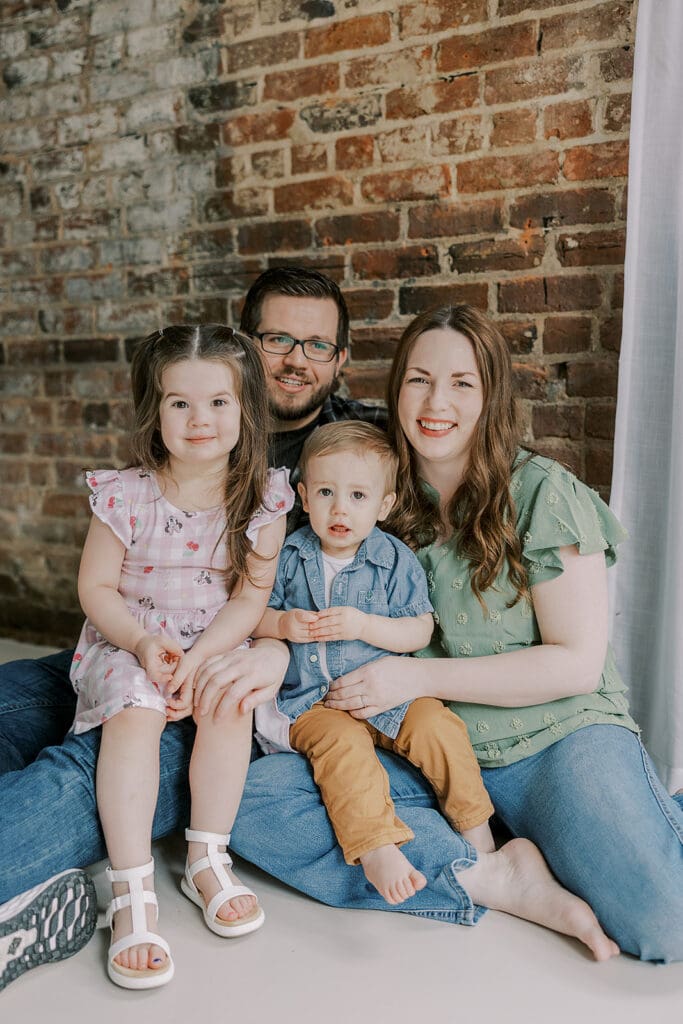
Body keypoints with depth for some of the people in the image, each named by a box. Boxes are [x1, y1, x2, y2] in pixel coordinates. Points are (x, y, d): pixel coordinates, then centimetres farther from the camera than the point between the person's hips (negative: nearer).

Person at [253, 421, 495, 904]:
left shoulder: (396, 559, 0)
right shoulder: (290, 556, 2)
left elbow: (421, 631, -3)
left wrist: (363, 625, -18)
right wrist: (283, 624, -15)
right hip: (312, 700, -1)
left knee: (438, 726, -19)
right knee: (342, 742, -30)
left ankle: (475, 825, 1)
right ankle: (376, 847, -28)